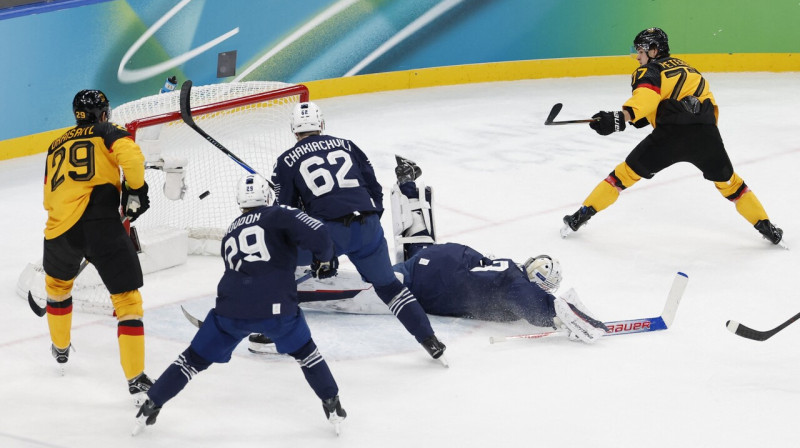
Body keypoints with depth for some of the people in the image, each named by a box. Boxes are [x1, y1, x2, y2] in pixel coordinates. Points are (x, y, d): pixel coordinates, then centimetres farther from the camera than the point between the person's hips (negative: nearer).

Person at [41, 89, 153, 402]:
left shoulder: (56, 146, 25)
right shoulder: (108, 132, 10)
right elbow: (130, 155, -12)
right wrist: (136, 190, 3)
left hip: (60, 228, 5)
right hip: (103, 226, -4)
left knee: (58, 282, 35)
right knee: (127, 300, 4)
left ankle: (61, 349, 52)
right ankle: (136, 379, -3)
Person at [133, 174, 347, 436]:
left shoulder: (230, 234, 23)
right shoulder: (279, 216, 6)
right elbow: (318, 235, -8)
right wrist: (324, 260, 11)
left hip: (231, 310, 3)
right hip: (276, 308, -3)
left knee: (195, 358, 17)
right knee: (304, 352, 22)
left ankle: (150, 407, 19)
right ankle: (333, 407, 20)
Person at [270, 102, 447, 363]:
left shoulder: (287, 161, 11)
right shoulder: (346, 146, 21)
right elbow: (374, 188, 21)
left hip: (328, 231, -3)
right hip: (367, 228, 3)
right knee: (387, 285, 20)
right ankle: (429, 340, 11)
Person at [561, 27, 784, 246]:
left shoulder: (649, 71, 8)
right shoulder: (685, 67, 30)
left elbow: (646, 97, -15)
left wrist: (621, 118, -32)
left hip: (671, 133, -5)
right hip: (706, 133, 5)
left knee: (627, 172, 10)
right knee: (728, 181, 25)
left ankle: (582, 215, 12)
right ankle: (765, 227, 25)